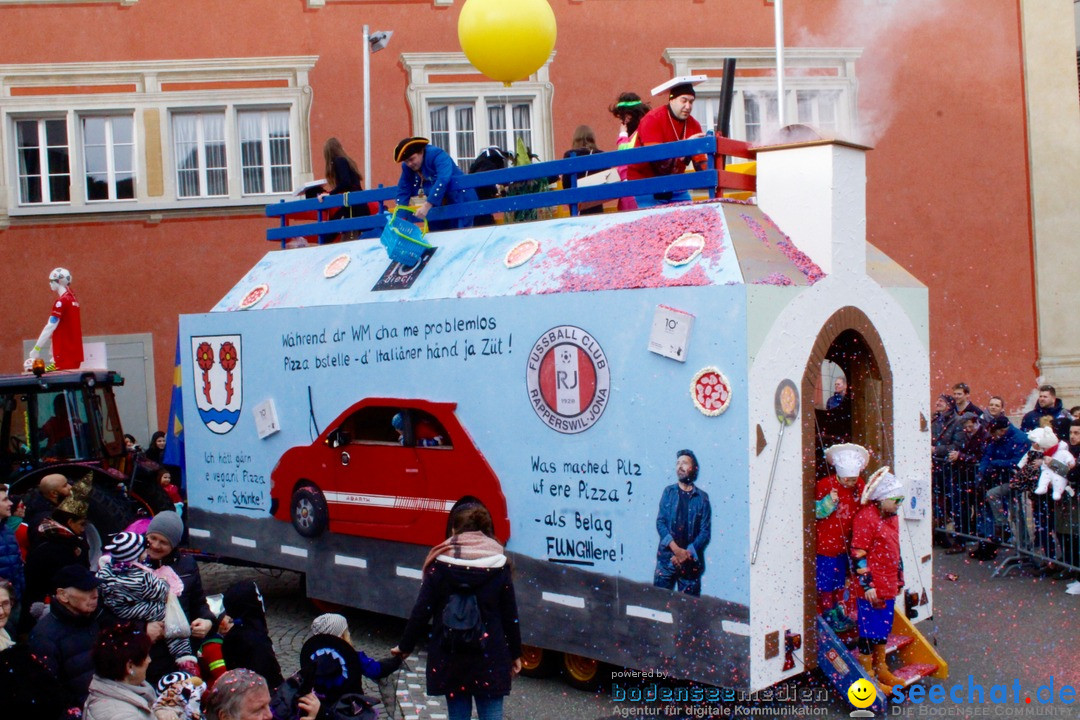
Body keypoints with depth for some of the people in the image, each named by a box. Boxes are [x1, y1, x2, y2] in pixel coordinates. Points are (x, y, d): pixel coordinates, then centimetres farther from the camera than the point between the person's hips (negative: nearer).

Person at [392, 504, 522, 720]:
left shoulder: (441, 564, -4)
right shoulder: (499, 564, -2)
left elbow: (422, 611, -4)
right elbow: (510, 615, 0)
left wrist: (405, 646, 8)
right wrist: (515, 654, 12)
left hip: (449, 658, 0)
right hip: (490, 659, 0)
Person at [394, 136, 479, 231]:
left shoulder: (437, 155, -21)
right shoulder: (407, 167, 1)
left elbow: (443, 181, -34)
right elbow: (403, 190, 3)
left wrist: (427, 205, -41)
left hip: (459, 201, -7)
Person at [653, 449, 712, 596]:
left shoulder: (702, 497, 4)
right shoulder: (669, 492, 7)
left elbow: (705, 531, 0)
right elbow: (660, 522, 1)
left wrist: (687, 553, -12)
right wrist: (676, 549, -12)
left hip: (691, 561, -1)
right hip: (666, 558, 1)